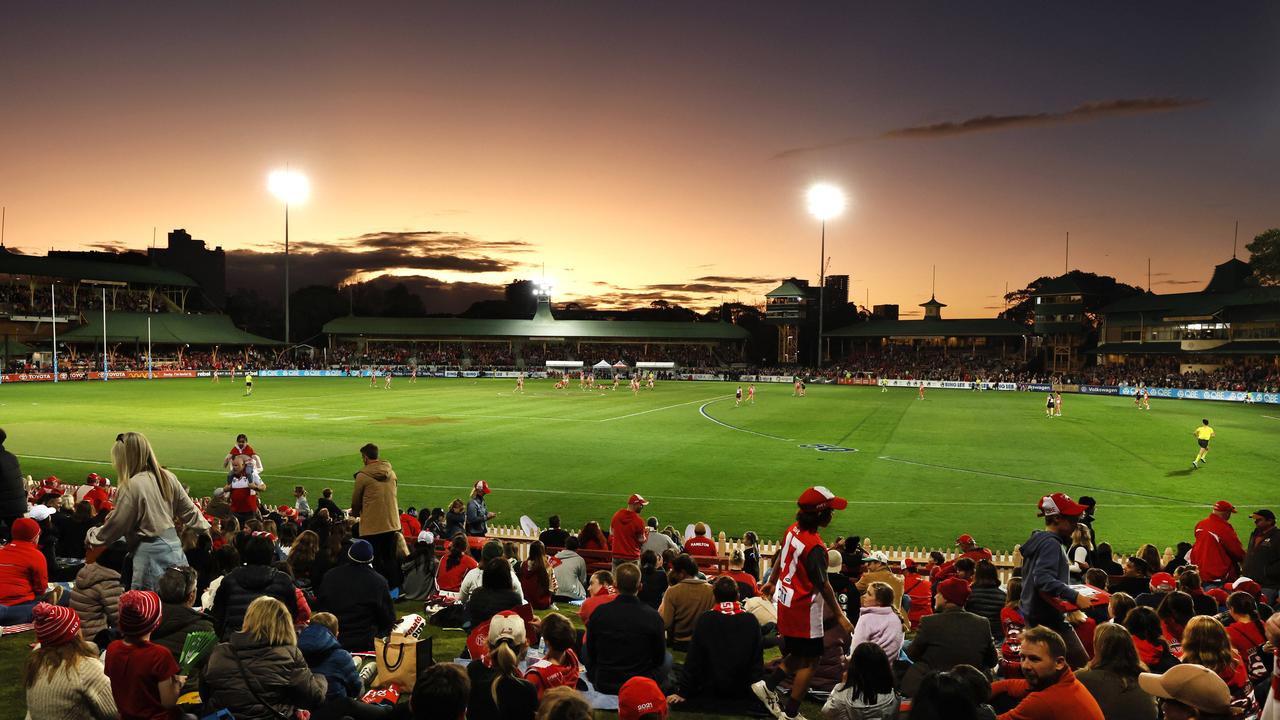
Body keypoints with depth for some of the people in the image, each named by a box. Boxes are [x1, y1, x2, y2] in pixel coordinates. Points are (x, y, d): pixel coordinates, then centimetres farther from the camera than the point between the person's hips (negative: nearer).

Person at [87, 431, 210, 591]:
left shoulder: (131, 486, -15)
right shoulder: (168, 477, 4)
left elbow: (116, 526, -7)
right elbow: (188, 510, 12)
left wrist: (92, 536, 11)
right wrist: (205, 528, 25)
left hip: (151, 552, -7)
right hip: (174, 546, 7)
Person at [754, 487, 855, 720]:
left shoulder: (793, 530, -2)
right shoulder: (814, 546, -27)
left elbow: (781, 558, 14)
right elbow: (823, 585, -22)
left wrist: (771, 582, 29)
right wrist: (839, 615, -14)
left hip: (787, 602, 9)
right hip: (804, 609, -9)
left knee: (798, 654, 23)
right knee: (810, 661, 5)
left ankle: (768, 686, 23)